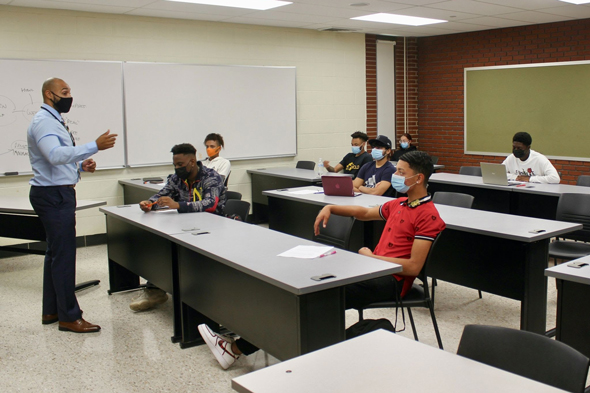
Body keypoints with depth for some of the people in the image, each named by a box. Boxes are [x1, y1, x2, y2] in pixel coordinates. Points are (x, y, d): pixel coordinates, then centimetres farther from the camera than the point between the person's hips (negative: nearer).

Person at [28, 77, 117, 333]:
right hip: (53, 194, -11)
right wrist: (95, 146, -36)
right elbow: (55, 155, -31)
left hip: (56, 194, 11)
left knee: (55, 252, 16)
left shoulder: (53, 121, 18)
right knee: (63, 254, -8)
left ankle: (51, 310, 26)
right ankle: (69, 317, -1)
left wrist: (80, 165, 6)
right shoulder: (43, 121, -14)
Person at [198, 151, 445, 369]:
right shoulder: (399, 204, 18)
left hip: (390, 282, -9)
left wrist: (370, 256, -11)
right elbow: (363, 212, 33)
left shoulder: (427, 215, -10)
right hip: (374, 270, 9)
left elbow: (413, 267, -17)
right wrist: (330, 208, 18)